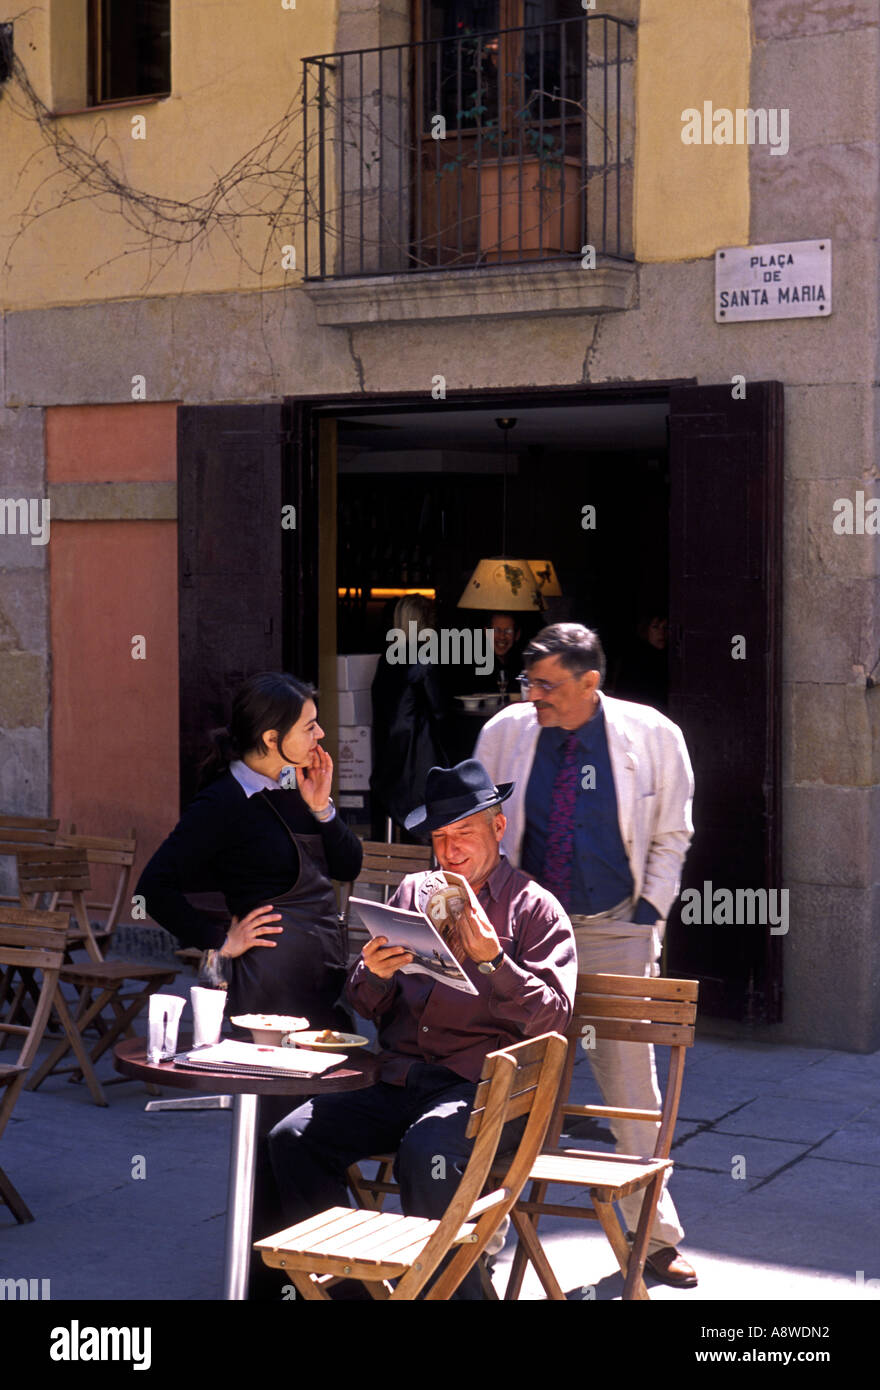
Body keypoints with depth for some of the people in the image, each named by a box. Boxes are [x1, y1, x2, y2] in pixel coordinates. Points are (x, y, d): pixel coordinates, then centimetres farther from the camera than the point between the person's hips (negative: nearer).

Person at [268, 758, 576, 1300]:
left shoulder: (535, 908, 5)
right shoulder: (414, 893, 18)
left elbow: (552, 1017, -6)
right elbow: (367, 1006, 18)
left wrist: (492, 958, -17)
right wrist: (374, 973, -5)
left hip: (477, 1086, -5)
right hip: (398, 1082, 5)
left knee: (425, 1154, -35)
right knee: (293, 1138, -17)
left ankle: (454, 1288, -16)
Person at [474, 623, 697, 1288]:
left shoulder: (652, 736, -4)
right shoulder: (504, 733, -1)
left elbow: (671, 836, 6)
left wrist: (648, 917, -1)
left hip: (616, 933, -1)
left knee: (632, 1084, 1)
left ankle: (656, 1236, 15)